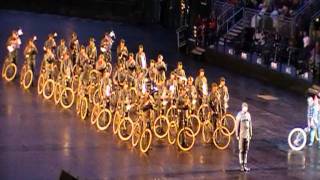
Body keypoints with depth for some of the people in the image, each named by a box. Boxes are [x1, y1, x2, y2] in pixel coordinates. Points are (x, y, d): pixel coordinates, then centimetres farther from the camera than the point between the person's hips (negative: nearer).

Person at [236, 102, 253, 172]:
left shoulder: (248, 114, 5)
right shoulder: (239, 115, -10)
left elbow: (250, 125, 11)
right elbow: (237, 126, -8)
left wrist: (250, 135, 10)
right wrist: (237, 135, -10)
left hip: (247, 135, 5)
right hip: (241, 135, -5)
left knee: (246, 150, 7)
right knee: (241, 150, -1)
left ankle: (245, 165, 12)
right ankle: (241, 165, 4)